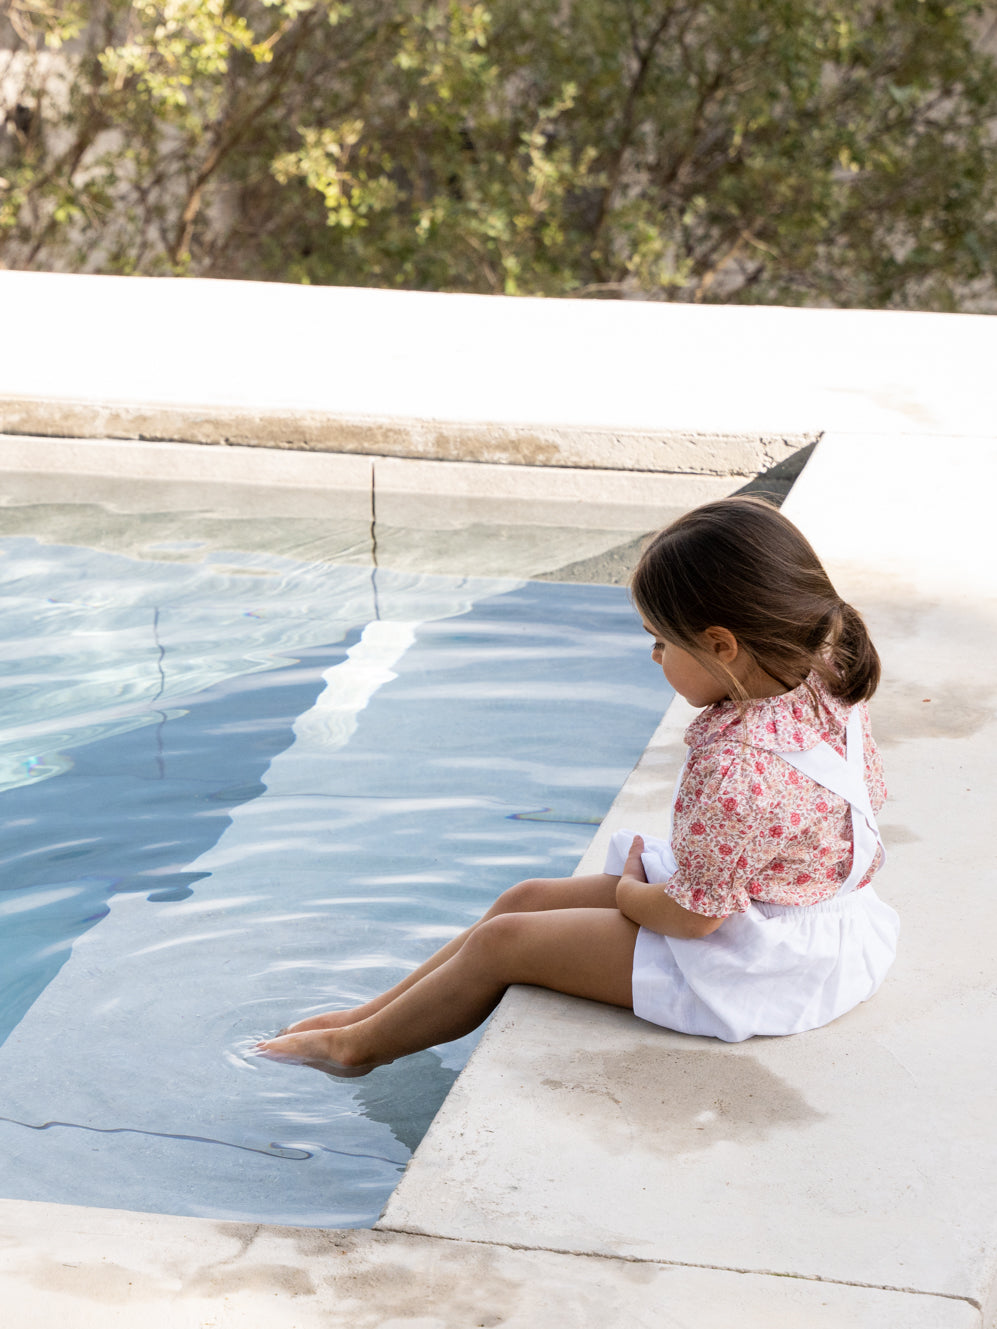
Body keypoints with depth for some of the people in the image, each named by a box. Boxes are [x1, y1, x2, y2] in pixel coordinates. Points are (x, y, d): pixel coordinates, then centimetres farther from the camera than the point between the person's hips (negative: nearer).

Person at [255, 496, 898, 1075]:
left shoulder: (735, 771, -35)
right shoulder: (829, 690, -6)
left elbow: (692, 913, -26)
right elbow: (872, 794, 12)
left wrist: (629, 889, -2)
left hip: (752, 967, -10)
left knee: (503, 942, 0)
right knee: (528, 898, 15)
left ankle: (361, 1046, 22)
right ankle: (367, 1013, 27)